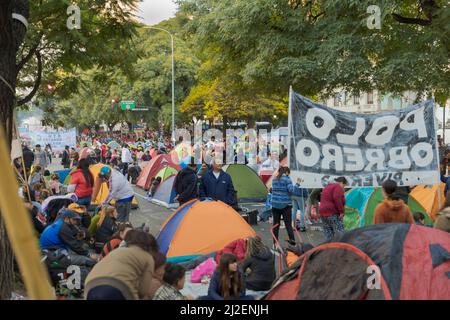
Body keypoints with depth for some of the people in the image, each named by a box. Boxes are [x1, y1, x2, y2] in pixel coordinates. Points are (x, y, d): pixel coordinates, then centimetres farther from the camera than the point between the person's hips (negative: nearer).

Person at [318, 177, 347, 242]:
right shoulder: (338, 187, -5)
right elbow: (337, 198, -22)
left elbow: (322, 200, 22)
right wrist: (341, 211, -19)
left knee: (328, 235, 8)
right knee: (339, 234, -9)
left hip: (323, 213, 9)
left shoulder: (327, 187, 22)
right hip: (333, 213, -9)